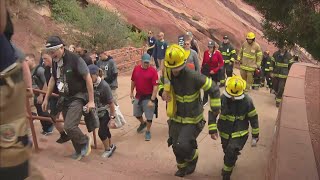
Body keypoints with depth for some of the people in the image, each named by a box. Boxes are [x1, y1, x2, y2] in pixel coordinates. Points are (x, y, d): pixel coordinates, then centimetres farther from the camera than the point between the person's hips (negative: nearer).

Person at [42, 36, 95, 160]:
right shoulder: (55, 61, 3)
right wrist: (46, 99, 16)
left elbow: (88, 79, -16)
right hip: (64, 98, 7)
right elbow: (53, 79, 15)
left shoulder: (75, 59, -18)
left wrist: (91, 101, -16)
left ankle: (85, 141, 10)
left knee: (69, 126, -18)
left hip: (77, 97, -7)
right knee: (69, 127, 10)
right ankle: (80, 150, 30)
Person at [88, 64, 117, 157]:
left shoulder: (104, 86, -27)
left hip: (105, 112, -6)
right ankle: (111, 146, 39)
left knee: (101, 132, -6)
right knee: (105, 130, 18)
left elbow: (111, 103, -22)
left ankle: (108, 149, 16)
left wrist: (112, 116, -19)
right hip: (97, 112, 6)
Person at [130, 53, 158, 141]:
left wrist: (152, 100, -22)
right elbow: (133, 81, 13)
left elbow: (155, 86, -19)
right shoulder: (136, 69, -2)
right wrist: (131, 92, 16)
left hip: (148, 97, -5)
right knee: (136, 114, 20)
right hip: (138, 96, 5)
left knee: (149, 116, 6)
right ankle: (143, 123, 49)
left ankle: (148, 132, 28)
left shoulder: (153, 71, -17)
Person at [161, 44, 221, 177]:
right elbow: (162, 83, 9)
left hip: (192, 120, -5)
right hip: (176, 118, 5)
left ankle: (193, 158, 22)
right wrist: (163, 91, -14)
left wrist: (214, 112, -13)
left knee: (182, 146, -17)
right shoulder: (168, 74, -13)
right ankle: (182, 168, 48)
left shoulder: (194, 77, -28)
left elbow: (214, 90, -17)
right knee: (176, 147, 16)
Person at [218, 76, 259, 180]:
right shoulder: (222, 98, -16)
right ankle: (231, 163, 57)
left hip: (240, 133, -3)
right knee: (227, 152, 20)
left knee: (231, 151, -21)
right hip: (225, 132, 3)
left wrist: (255, 136, -3)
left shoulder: (246, 101, -17)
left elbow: (253, 118, -7)